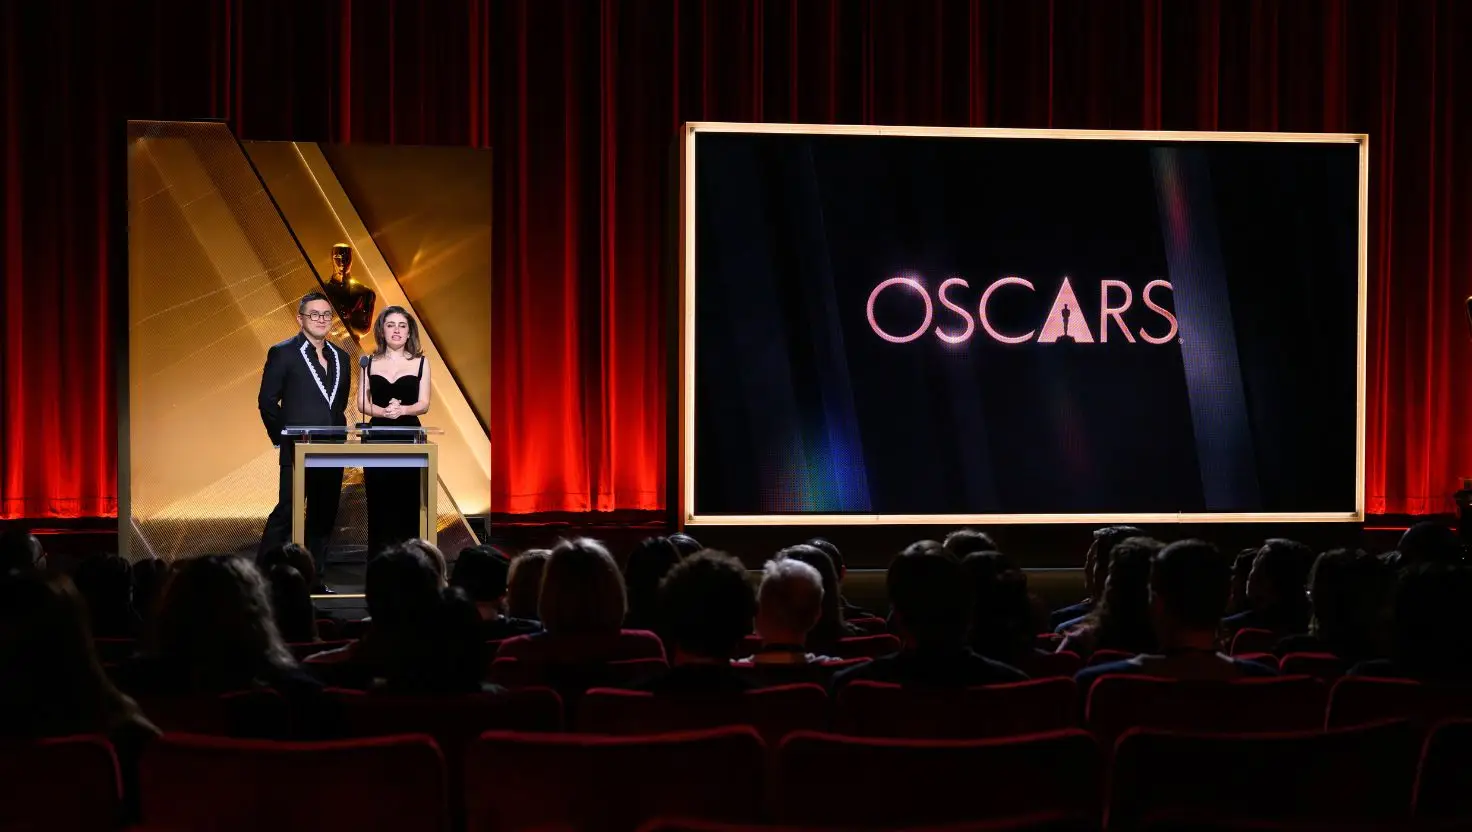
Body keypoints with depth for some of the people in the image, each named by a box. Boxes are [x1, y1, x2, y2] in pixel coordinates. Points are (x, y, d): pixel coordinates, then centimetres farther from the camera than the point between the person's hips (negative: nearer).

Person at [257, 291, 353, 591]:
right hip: (298, 450, -6)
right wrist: (282, 439, -6)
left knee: (324, 516, 8)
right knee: (286, 512, -7)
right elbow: (267, 401, -3)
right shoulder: (283, 353, -3)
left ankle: (315, 578, 15)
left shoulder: (341, 357, 14)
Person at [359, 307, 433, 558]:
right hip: (377, 437, 1)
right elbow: (362, 404, 3)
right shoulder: (369, 362, 8)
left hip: (409, 438, -1)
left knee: (408, 504, -4)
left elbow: (424, 404, -1)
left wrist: (402, 409, -21)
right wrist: (383, 411, -17)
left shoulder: (420, 362, 6)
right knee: (378, 504, -2)